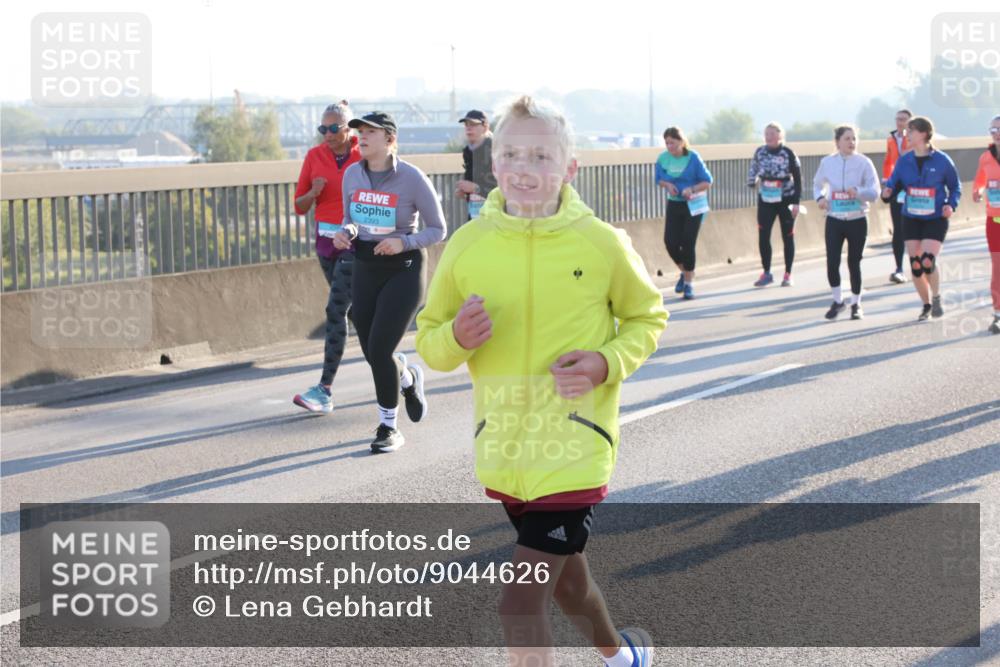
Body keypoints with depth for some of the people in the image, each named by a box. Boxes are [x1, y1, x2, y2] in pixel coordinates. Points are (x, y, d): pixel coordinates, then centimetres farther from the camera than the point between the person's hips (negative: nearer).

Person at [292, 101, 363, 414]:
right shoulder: (315, 156, 3)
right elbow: (300, 206, 7)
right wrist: (313, 193, -14)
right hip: (325, 240, 6)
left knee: (336, 309, -14)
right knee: (353, 307, 17)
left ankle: (325, 391, -16)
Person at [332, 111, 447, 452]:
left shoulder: (412, 178, -14)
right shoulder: (352, 174, 0)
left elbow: (437, 229, -7)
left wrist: (404, 242, -23)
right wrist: (345, 233, -9)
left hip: (404, 270, -5)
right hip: (365, 269, 5)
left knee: (379, 349, -12)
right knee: (371, 351, 8)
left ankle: (388, 428, 7)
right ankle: (409, 378, 44)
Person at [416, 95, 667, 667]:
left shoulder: (602, 243, -9)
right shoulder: (468, 244, -3)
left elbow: (648, 318, 5)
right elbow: (429, 339, 6)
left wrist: (608, 362, -14)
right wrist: (457, 338, -18)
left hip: (575, 452, -4)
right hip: (503, 453, 4)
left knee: (522, 604, -12)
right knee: (566, 581, 24)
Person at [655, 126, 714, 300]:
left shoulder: (693, 157, -15)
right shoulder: (663, 158, -5)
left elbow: (707, 182, -10)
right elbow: (659, 179, 10)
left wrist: (692, 189, -27)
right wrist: (668, 185, -13)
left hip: (693, 204, -3)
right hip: (674, 204, 3)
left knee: (688, 243, -6)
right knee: (670, 242, -6)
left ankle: (689, 283, 9)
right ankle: (685, 272, 23)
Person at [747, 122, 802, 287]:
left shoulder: (788, 154, -11)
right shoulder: (760, 152, -1)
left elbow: (798, 179, -6)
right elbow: (754, 169, 13)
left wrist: (796, 202, -9)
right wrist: (752, 181, -5)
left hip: (786, 200, -3)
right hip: (765, 200, 3)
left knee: (788, 237, 7)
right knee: (763, 237, -4)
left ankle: (788, 274, 16)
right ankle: (766, 273, 9)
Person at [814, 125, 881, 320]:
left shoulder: (864, 163, -6)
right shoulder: (827, 162, 0)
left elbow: (874, 192, -8)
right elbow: (818, 184, 17)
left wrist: (858, 192, -27)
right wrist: (820, 197, -4)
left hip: (857, 220, -1)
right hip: (834, 220, 1)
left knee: (854, 263, 5)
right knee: (832, 262, -7)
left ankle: (856, 304, 22)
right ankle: (837, 300, 16)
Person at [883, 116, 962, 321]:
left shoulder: (941, 160, -7)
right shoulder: (904, 160, 0)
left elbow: (955, 186, 4)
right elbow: (894, 183, 4)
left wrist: (951, 205, -11)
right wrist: (887, 192, -18)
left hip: (936, 219, -3)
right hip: (911, 219, 4)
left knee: (928, 262, -16)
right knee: (915, 265, 3)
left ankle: (936, 298, 12)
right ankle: (926, 304, 25)